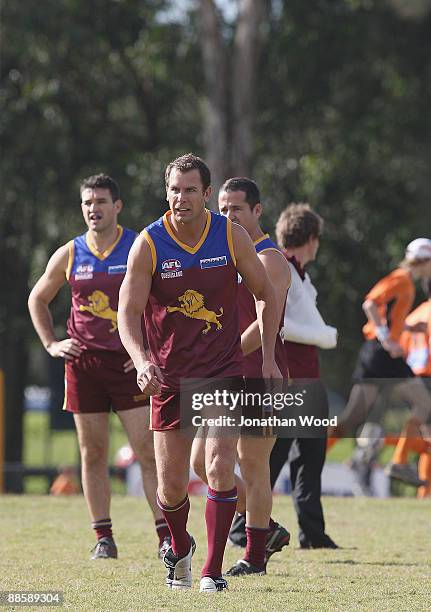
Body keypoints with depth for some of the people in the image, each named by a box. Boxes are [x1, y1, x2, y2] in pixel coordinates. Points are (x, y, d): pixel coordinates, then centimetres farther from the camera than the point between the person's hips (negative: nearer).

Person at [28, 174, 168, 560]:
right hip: (84, 364, 3)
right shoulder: (69, 255, 7)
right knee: (93, 454, 4)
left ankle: (167, 535, -7)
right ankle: (103, 538, 9)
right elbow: (38, 299, 21)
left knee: (148, 451, -7)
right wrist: (51, 344, 10)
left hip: (129, 363, -3)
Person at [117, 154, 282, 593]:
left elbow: (265, 294, 8)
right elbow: (128, 312, -11)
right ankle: (180, 549, 37)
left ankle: (212, 571, -8)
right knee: (171, 487, 5)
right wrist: (141, 360, -29)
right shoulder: (148, 244, -10)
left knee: (220, 468, -17)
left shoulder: (231, 236, -6)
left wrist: (268, 357, 3)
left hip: (223, 371, 0)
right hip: (169, 375, 0)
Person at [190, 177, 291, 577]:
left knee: (252, 466, -4)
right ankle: (268, 530, 19)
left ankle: (255, 556, 5)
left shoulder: (269, 260, -9)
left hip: (258, 378, -9)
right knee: (202, 462, 6)